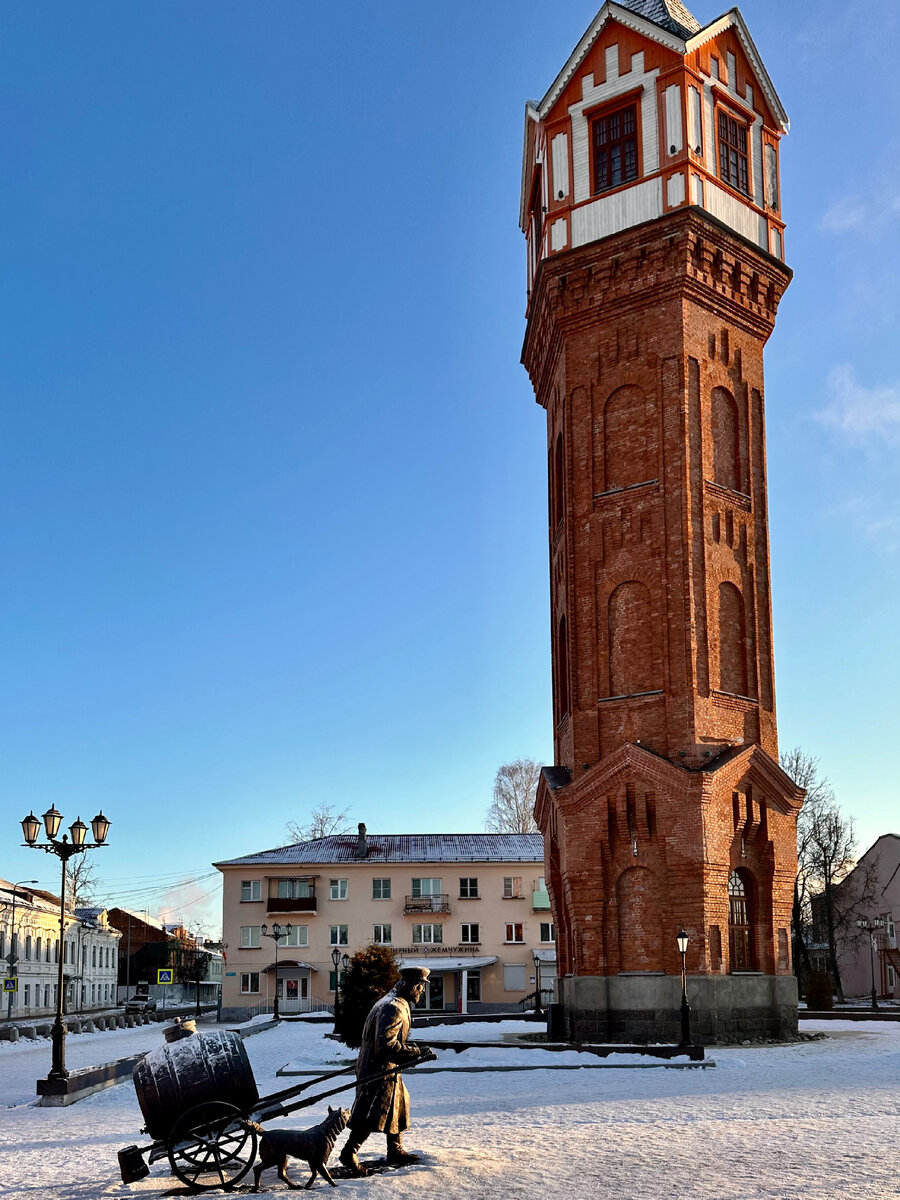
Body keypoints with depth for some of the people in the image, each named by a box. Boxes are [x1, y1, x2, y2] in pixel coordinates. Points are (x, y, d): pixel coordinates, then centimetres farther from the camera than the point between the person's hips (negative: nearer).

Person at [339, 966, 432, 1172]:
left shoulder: (395, 1004, 13)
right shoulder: (393, 1008, -22)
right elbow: (387, 1045, -29)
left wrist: (411, 1047, 11)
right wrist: (416, 1052, -25)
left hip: (385, 1069, 11)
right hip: (379, 1070, -11)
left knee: (398, 1104, 18)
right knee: (372, 1113, -7)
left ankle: (395, 1152, 28)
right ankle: (349, 1153, 1)